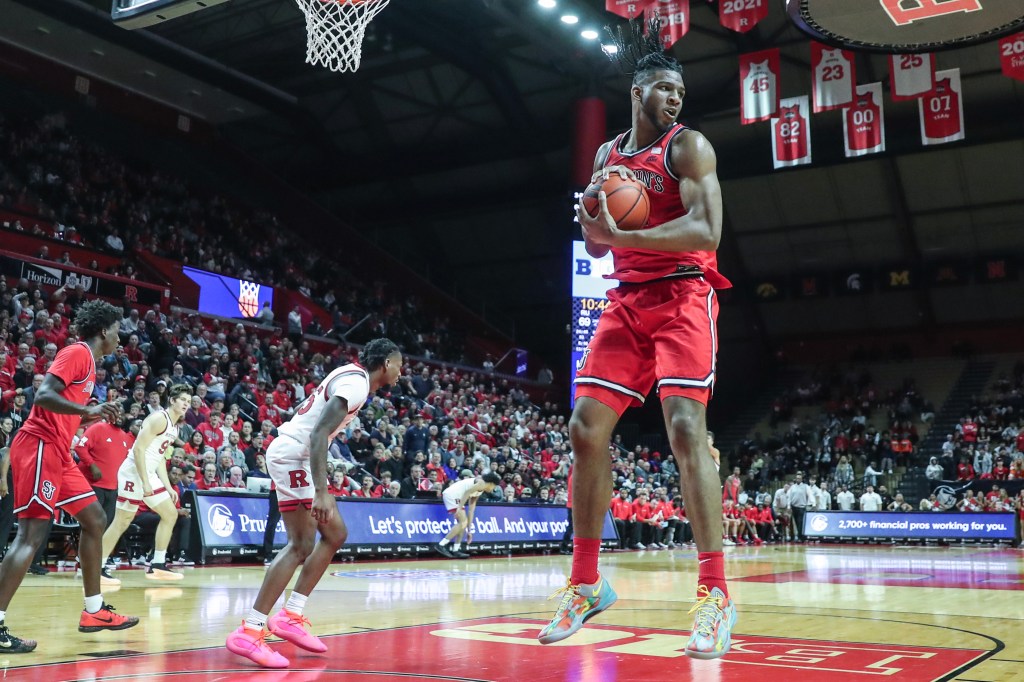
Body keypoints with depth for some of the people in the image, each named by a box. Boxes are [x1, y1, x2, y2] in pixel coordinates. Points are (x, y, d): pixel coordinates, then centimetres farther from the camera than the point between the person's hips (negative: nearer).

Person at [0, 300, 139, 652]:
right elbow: (43, 396, -23)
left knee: (95, 519, 12)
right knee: (32, 534, -14)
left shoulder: (87, 359, 19)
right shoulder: (77, 352, -10)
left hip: (57, 451, 11)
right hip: (40, 447, -11)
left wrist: (96, 415, 19)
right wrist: (87, 409, -33)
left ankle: (94, 610, 18)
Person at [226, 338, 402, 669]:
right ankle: (248, 631, -13)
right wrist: (321, 491, -31)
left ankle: (290, 615, 12)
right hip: (292, 455, -11)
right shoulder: (357, 383, -15)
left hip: (298, 456, 11)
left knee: (335, 535, 12)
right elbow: (319, 434, -25)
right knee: (302, 545, -13)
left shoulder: (352, 377, 16)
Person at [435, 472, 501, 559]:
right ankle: (441, 545, -14)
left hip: (452, 495, 10)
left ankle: (455, 551, 15)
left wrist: (469, 530, 25)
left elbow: (470, 511, 26)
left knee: (463, 522, 15)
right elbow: (467, 492, -18)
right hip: (452, 494, -10)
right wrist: (459, 508, -25)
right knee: (463, 523, -11)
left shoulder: (478, 491, 25)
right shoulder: (482, 484, -2)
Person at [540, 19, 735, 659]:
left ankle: (715, 594, -15)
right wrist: (591, 215, -5)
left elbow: (707, 230, -18)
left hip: (683, 295, -6)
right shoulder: (608, 155, 15)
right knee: (586, 427, -2)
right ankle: (586, 583, 10)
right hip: (627, 299, 6)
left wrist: (625, 234, -25)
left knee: (686, 426, -20)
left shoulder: (688, 146, -3)